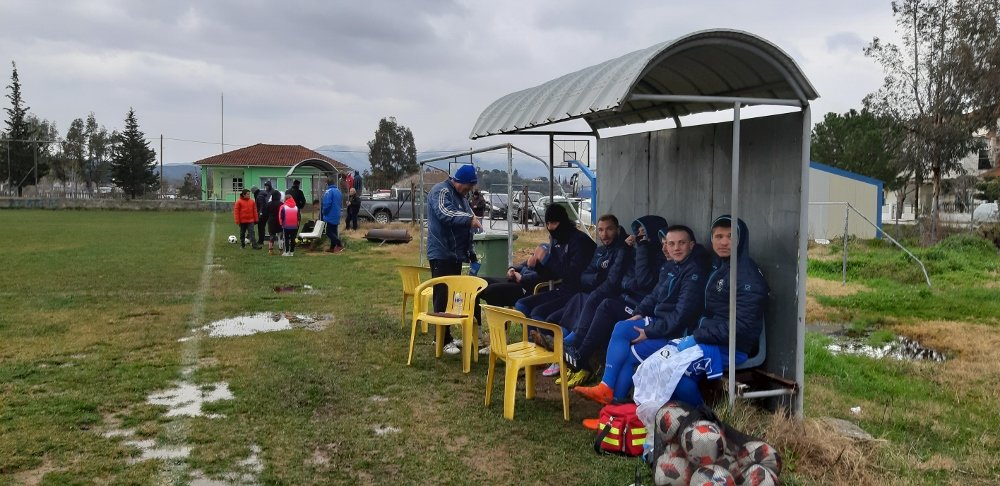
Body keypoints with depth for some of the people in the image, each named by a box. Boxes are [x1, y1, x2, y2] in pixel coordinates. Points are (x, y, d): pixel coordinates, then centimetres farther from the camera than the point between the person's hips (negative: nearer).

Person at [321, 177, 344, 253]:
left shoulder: (329, 191, -17)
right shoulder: (338, 191, 11)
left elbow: (327, 204, -24)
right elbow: (341, 202, 20)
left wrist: (323, 212, -8)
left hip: (330, 216, -9)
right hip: (336, 216, 9)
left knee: (329, 232, -5)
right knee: (333, 231, 14)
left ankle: (339, 245, -16)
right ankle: (332, 247, 18)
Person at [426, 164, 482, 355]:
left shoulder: (460, 195, 18)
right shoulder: (441, 191, -12)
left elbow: (464, 218, 25)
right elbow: (446, 214, -30)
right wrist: (469, 219, -38)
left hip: (456, 254, 10)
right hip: (442, 254, -10)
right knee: (443, 297, -8)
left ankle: (446, 336, 22)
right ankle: (444, 340, -4)